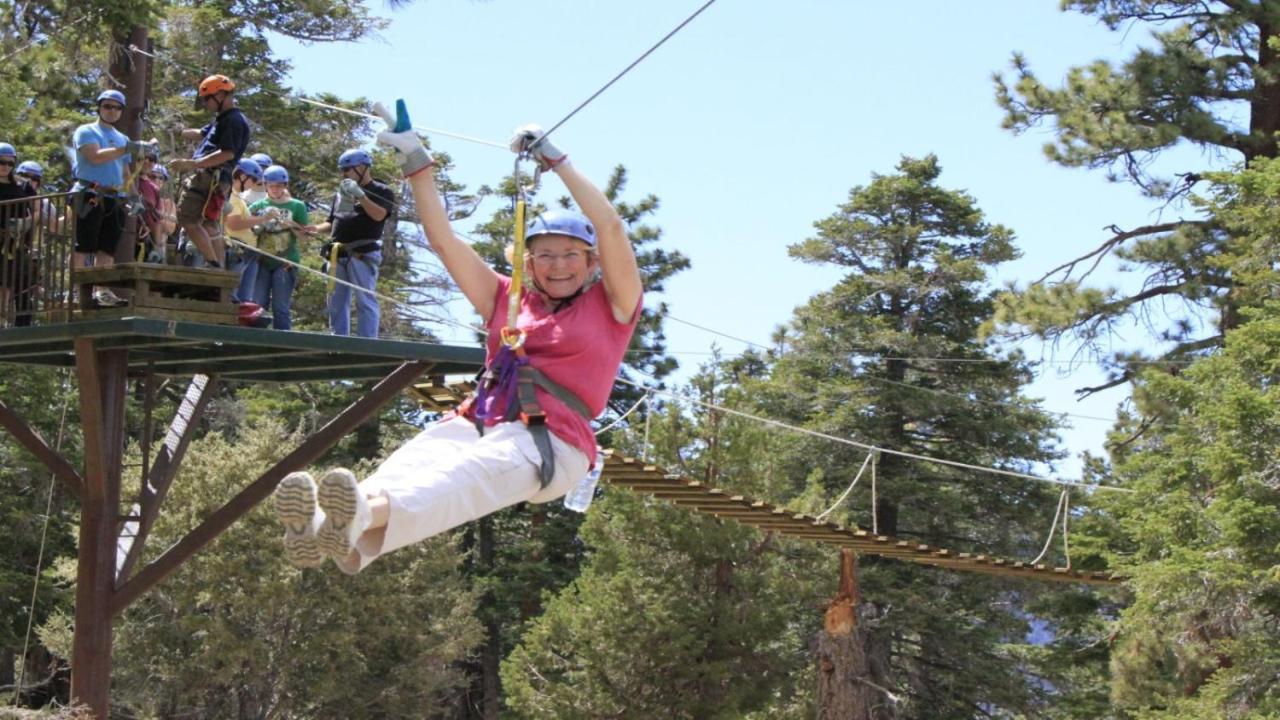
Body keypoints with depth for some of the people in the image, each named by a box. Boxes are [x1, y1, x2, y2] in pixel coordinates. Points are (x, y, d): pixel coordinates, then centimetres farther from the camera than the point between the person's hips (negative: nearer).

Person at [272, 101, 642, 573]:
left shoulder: (609, 307, 17)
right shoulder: (508, 301, 30)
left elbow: (610, 227, 4)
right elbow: (444, 240, 27)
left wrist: (555, 160, 7)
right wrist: (416, 162, 22)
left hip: (551, 441, -5)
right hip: (479, 424, 5)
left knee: (466, 474, -37)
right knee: (414, 459, -31)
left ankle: (365, 521, -69)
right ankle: (322, 528, -61)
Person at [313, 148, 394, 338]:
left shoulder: (381, 191, 4)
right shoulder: (341, 193, 23)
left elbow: (379, 215, -13)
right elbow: (332, 223, 24)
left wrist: (360, 195, -18)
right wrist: (313, 229, 6)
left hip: (363, 253, -7)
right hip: (338, 254, 7)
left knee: (365, 301, -10)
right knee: (337, 301, 6)